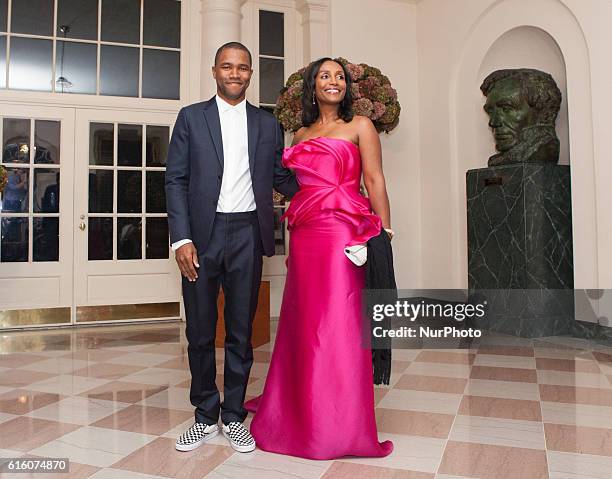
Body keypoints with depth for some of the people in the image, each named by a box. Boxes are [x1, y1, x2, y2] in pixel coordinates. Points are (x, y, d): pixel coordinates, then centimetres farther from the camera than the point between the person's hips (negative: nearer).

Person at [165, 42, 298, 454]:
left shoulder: (268, 124, 12)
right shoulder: (191, 117, 7)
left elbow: (282, 178, 12)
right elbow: (176, 180, 1)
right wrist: (181, 238, -9)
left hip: (247, 236, 1)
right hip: (202, 235, -1)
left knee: (241, 331, 9)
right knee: (200, 331, 8)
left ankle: (234, 416, 25)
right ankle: (205, 415, 26)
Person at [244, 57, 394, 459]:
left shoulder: (359, 125, 6)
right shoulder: (301, 135, 20)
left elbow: (375, 181, -3)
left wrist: (385, 235, -9)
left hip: (344, 230, -5)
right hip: (305, 232, 5)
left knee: (339, 321, -4)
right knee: (304, 320, 9)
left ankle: (342, 425, 11)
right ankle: (303, 414, 27)